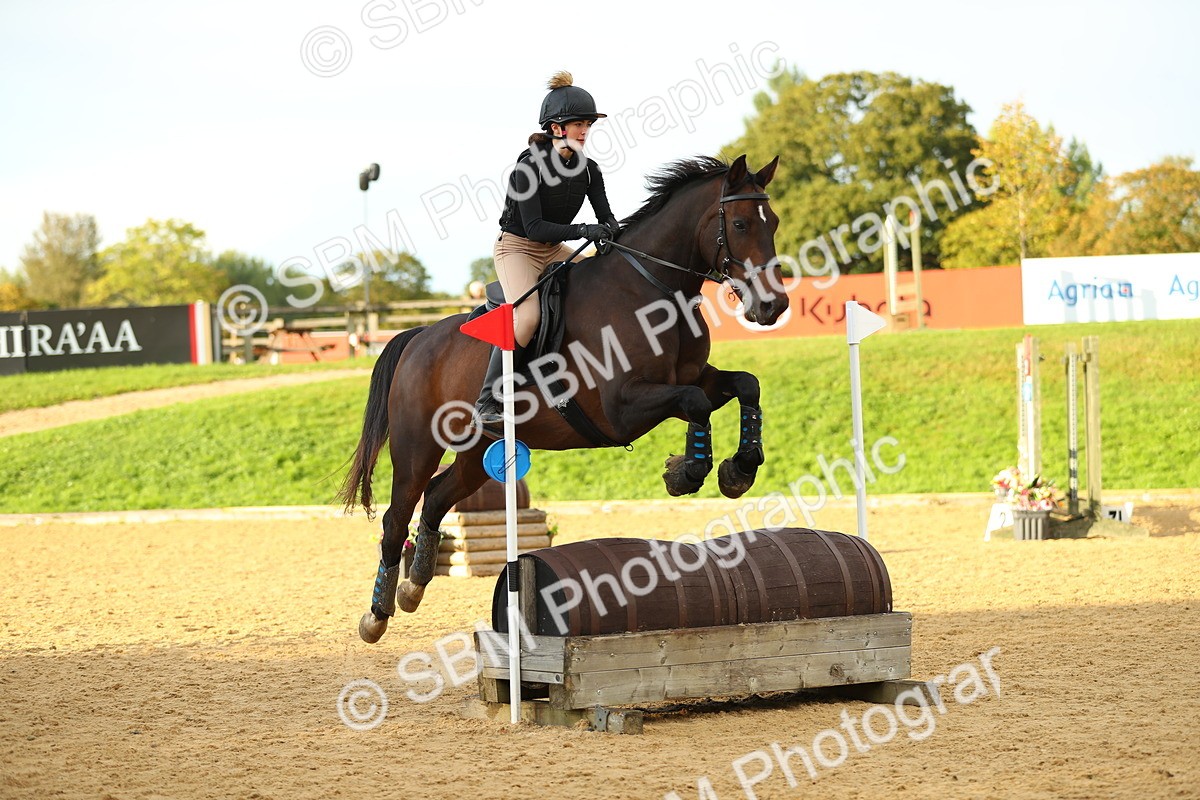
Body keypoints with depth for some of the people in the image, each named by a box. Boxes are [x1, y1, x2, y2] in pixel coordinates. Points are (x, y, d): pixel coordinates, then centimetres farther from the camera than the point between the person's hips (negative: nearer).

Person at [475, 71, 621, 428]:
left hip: (555, 251, 7)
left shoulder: (587, 169, 1)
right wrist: (583, 231, -34)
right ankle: (488, 403, -29)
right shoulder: (529, 166, -19)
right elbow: (534, 227, -24)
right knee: (527, 315, -32)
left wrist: (613, 232, -23)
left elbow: (606, 217, 1)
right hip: (516, 247, -7)